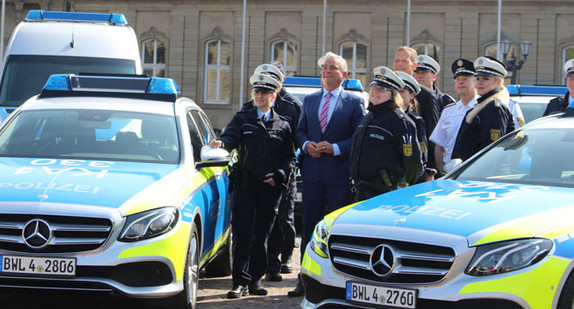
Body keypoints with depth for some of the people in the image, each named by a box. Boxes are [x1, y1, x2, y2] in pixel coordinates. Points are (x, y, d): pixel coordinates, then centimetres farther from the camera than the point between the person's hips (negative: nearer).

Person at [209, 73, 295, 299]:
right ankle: (240, 282, -6)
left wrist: (280, 174, -6)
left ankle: (255, 280, 14)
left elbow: (289, 157, 12)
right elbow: (230, 137, -7)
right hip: (244, 185, -1)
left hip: (270, 187, 1)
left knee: (261, 236, 5)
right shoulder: (242, 119, 10)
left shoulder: (282, 126, 14)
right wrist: (221, 143, -30)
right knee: (242, 234, -8)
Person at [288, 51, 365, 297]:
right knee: (309, 227, 6)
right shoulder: (309, 100, 14)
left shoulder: (354, 102, 1)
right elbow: (300, 131, 17)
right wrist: (306, 145, -5)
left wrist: (334, 148, -16)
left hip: (340, 175, -4)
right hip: (312, 174, 4)